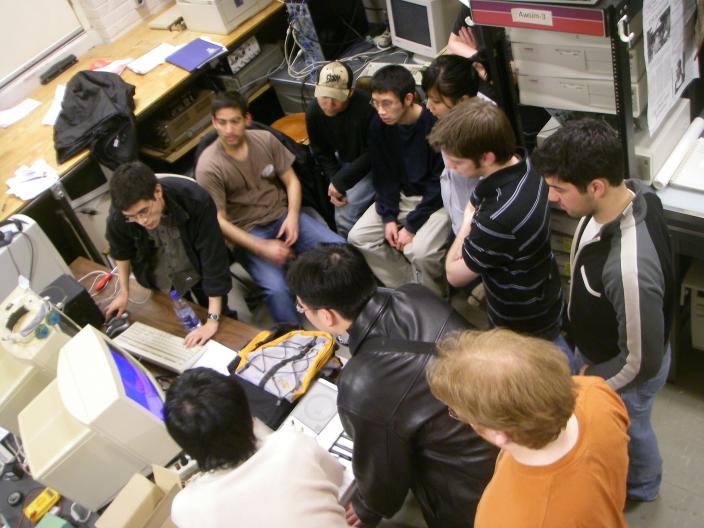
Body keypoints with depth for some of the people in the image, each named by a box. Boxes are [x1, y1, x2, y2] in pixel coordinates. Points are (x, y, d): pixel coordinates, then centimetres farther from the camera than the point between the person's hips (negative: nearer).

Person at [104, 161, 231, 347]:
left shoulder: (196, 201, -38)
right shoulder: (118, 215, -29)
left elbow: (213, 257, -34)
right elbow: (121, 250, -5)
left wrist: (213, 320, -35)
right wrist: (124, 292, 7)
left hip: (196, 270, -2)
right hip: (161, 279, 2)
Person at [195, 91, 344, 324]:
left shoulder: (265, 139, -1)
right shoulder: (208, 167, -14)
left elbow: (291, 180, 6)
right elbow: (219, 221, -14)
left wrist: (292, 216, -12)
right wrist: (262, 248, -21)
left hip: (283, 215, 4)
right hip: (248, 233, -4)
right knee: (277, 289, -29)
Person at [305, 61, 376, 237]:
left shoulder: (366, 107, -29)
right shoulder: (313, 112, -11)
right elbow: (322, 152, 3)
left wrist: (341, 181, -20)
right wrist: (334, 180, -13)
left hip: (372, 166, -6)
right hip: (344, 162, 6)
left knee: (345, 213, -20)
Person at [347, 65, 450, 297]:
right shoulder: (379, 125, -7)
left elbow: (440, 183, -18)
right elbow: (383, 175, 3)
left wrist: (411, 226, -18)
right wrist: (389, 217, -8)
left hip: (436, 199, -6)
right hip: (399, 196, 7)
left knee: (419, 251, -29)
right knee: (358, 237, -8)